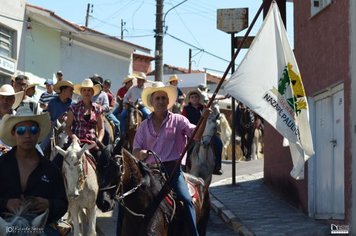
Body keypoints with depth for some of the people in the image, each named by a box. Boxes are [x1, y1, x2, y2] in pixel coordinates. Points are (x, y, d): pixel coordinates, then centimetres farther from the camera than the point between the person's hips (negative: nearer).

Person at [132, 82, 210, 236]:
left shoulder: (178, 120, 6)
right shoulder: (145, 125, 13)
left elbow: (196, 136, -7)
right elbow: (135, 150, 12)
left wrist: (204, 119, -24)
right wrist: (140, 153, -13)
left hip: (172, 168, -3)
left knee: (186, 199, -24)